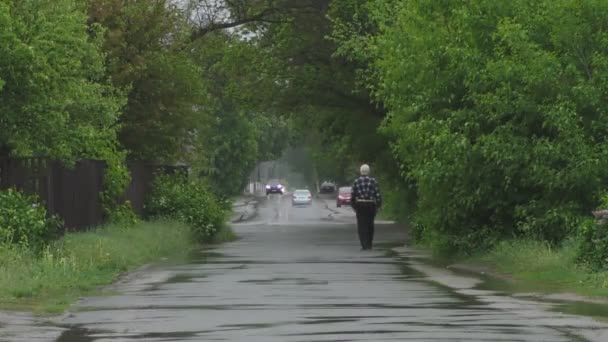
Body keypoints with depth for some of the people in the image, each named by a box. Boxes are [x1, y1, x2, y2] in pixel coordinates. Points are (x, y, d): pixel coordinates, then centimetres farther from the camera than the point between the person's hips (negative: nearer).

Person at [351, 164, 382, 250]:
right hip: (371, 205, 1)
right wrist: (378, 205, 4)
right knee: (370, 225, 14)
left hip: (360, 205, -1)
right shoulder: (373, 181, -3)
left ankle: (364, 245, -6)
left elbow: (352, 195, 1)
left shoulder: (356, 181, -1)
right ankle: (369, 244, 18)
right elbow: (378, 194, -4)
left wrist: (354, 206, 12)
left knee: (361, 226, 3)